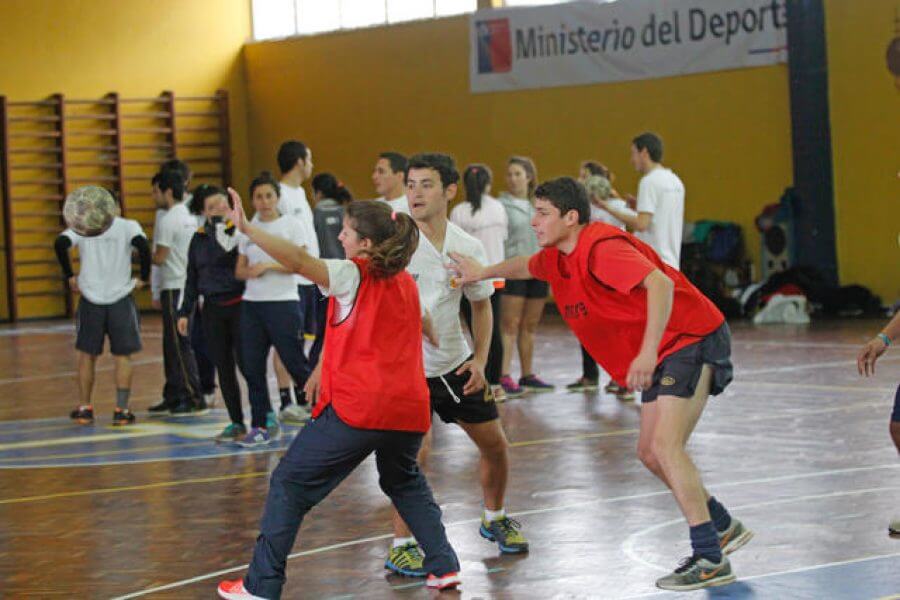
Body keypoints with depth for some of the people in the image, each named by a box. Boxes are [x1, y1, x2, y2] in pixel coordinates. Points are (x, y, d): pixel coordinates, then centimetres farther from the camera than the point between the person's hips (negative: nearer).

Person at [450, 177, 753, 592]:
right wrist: (481, 273, 32)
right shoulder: (556, 258, 7)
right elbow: (527, 266, 34)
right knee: (650, 452, 13)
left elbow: (660, 283, -37)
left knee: (666, 446, -19)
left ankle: (710, 559, -17)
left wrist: (648, 352, -44)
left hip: (693, 339, -10)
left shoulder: (601, 248, -23)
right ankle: (724, 528, 28)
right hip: (662, 354, 10)